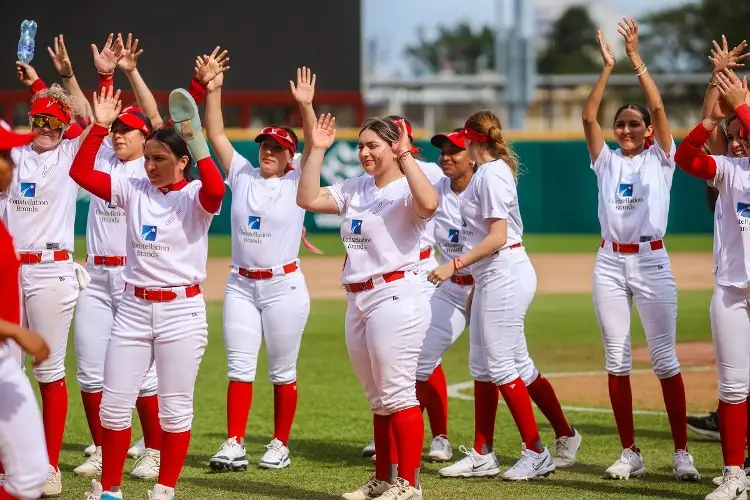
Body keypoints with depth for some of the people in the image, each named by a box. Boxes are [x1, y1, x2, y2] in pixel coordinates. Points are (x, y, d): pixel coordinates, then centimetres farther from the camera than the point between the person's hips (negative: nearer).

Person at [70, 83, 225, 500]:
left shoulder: (195, 197, -7)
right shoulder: (133, 191, 6)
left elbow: (216, 189, -31)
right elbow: (81, 172, 0)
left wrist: (195, 138, -32)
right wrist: (100, 126, -8)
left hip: (182, 309, -4)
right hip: (134, 307, 4)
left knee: (175, 408, 3)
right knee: (114, 404, 5)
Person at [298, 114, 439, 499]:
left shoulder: (406, 190, -8)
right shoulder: (355, 189, 15)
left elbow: (429, 203, -30)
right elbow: (307, 199, 11)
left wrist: (406, 157, -23)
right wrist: (317, 150, 6)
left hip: (396, 297, -8)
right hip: (358, 301, 8)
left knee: (397, 394, -7)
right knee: (378, 398, 15)